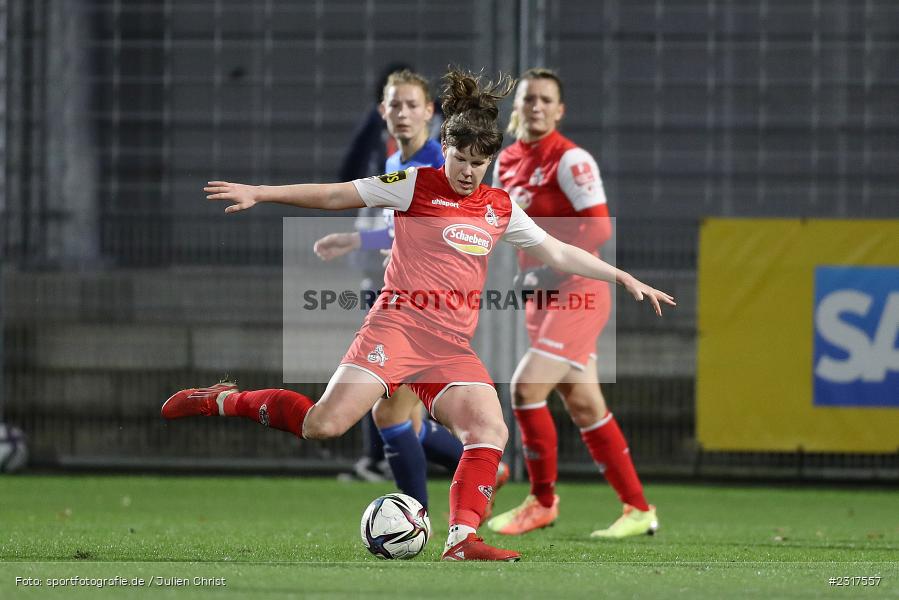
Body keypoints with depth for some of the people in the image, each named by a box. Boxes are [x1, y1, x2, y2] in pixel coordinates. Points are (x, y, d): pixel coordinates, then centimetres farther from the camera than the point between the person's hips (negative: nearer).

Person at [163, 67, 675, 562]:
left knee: (491, 431, -19)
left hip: (453, 346, 5)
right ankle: (219, 401, 0)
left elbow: (558, 253, 23)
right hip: (398, 324, -5)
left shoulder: (500, 208, 14)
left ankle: (461, 541, -21)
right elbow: (335, 196, 4)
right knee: (324, 426, -20)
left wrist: (625, 278, 20)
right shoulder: (416, 185, 1)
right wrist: (258, 193, -1)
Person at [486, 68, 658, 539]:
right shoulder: (507, 161, 9)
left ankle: (543, 502, -1)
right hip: (541, 295, 8)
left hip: (577, 292, -8)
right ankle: (639, 509, 15)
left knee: (526, 387, -16)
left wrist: (552, 268, -23)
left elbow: (599, 227, -20)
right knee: (583, 406, 8)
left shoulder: (570, 160, -13)